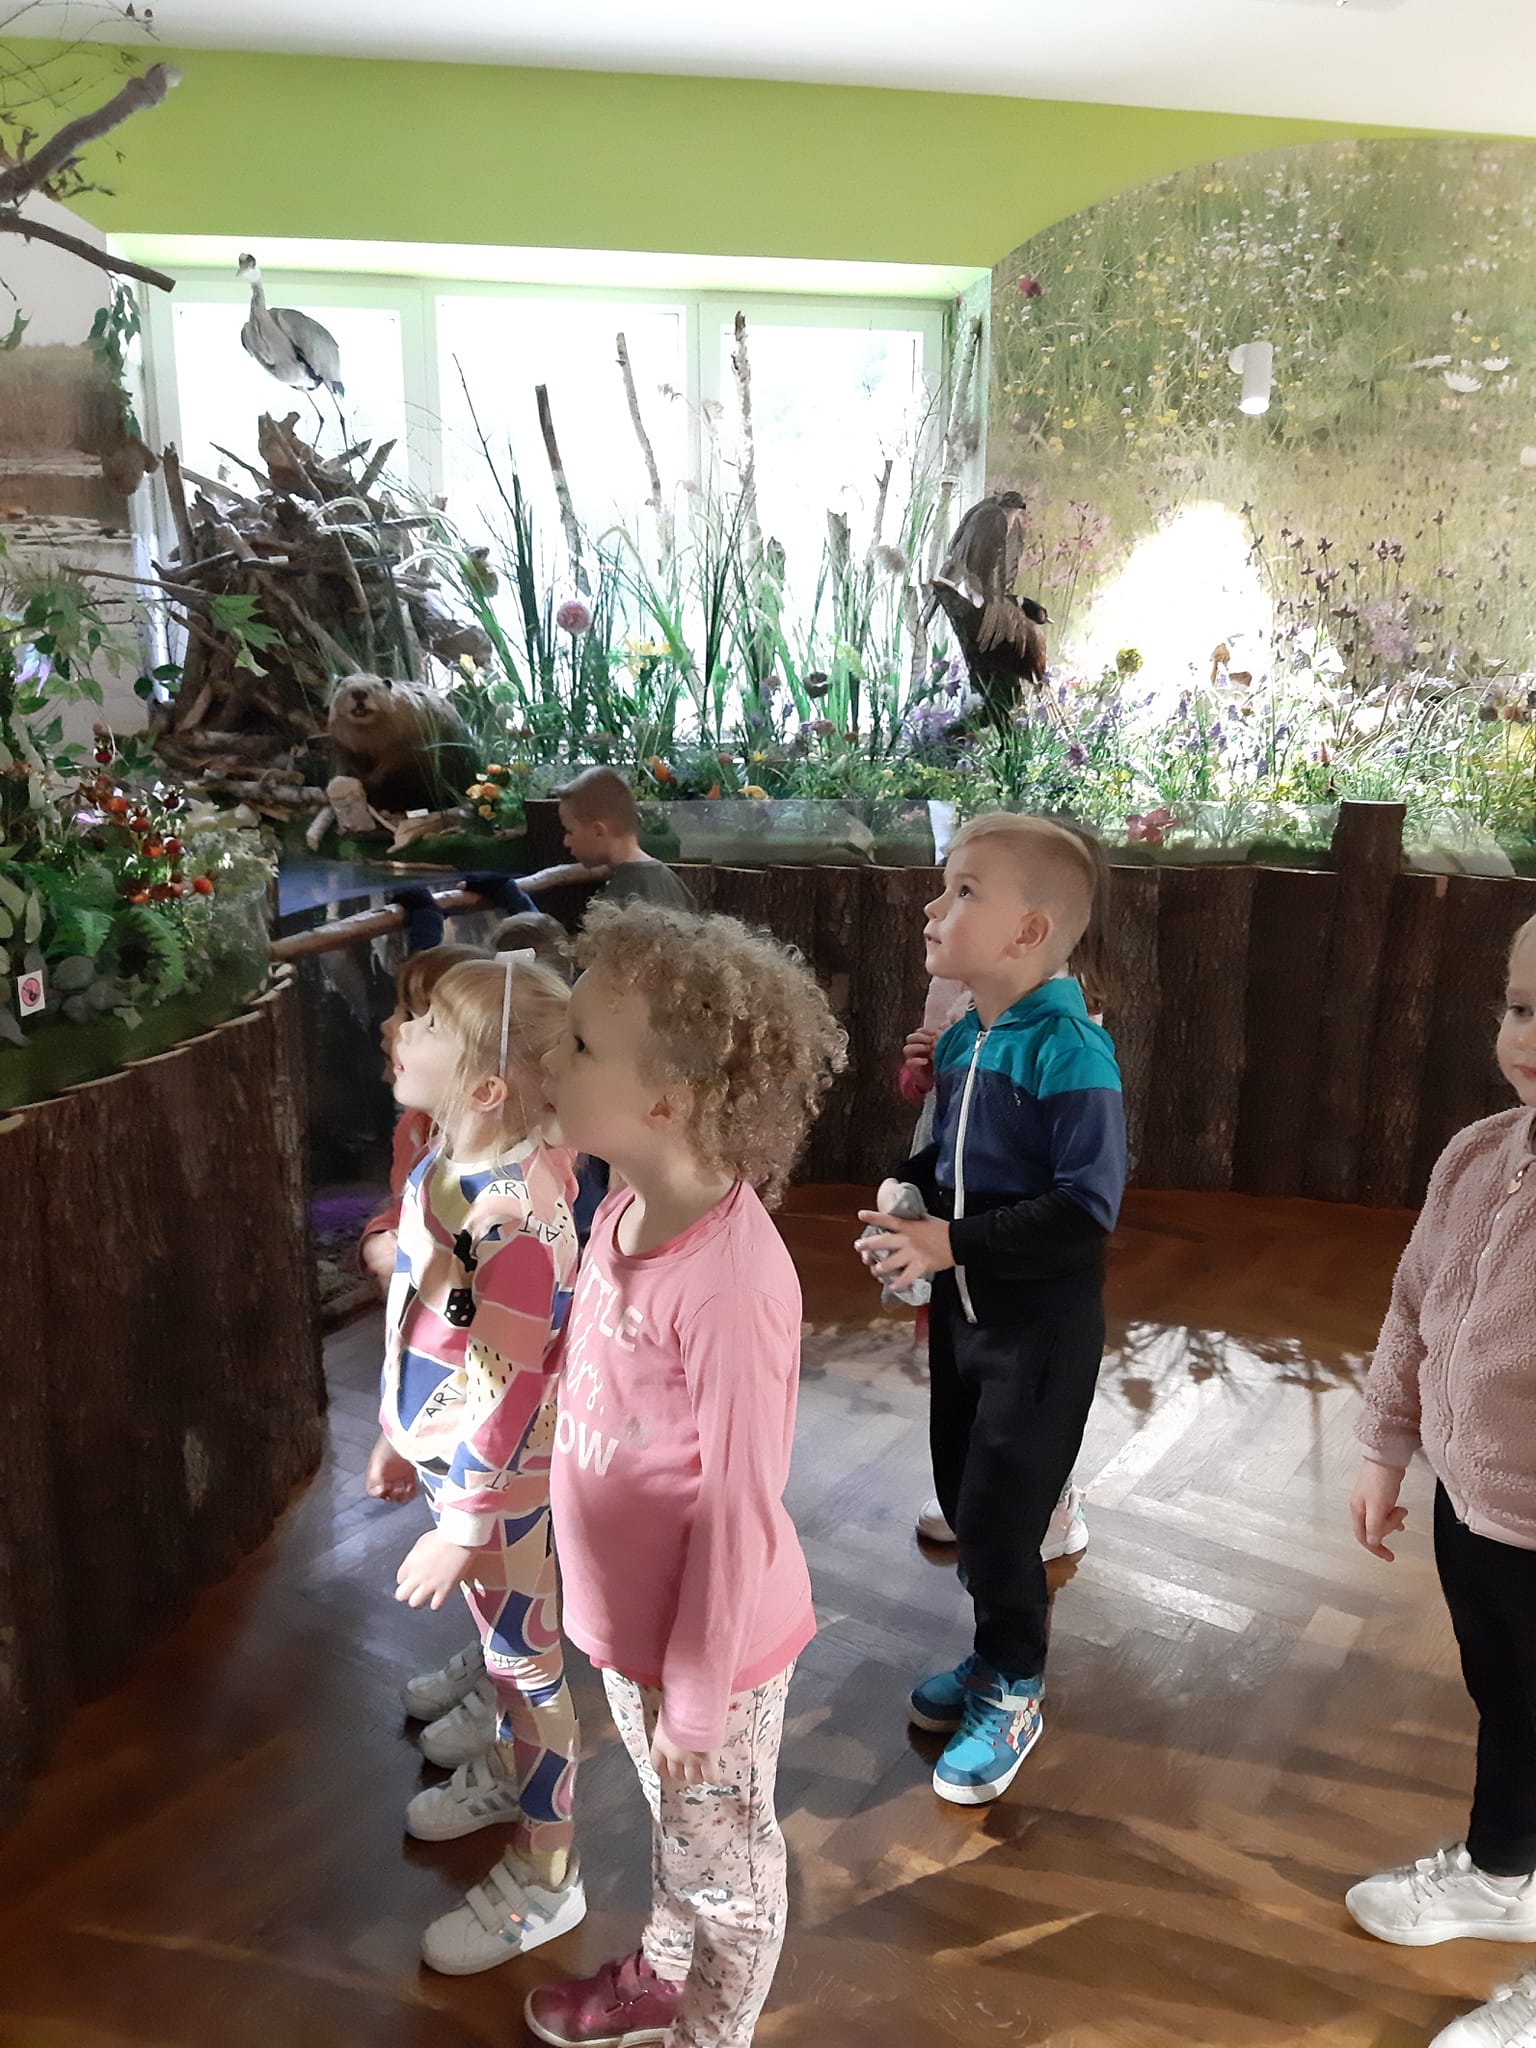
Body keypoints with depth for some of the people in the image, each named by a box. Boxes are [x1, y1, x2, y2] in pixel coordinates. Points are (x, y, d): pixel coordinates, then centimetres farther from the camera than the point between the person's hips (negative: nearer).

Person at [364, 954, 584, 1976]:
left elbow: (507, 1387, -27)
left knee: (525, 1656, 10)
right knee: (496, 1639, 28)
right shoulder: (446, 1165, -4)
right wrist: (399, 1437, 18)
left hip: (501, 1483, -8)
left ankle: (546, 1879, 31)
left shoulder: (518, 1212, -32)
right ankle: (509, 1770, 53)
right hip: (446, 1454, 8)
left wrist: (464, 1529, -19)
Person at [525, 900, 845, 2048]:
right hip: (631, 1619, 7)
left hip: (708, 1648, -7)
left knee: (722, 1863, 22)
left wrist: (696, 1696, -13)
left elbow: (739, 1511, -25)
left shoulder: (731, 1286, -35)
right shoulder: (630, 1211, -9)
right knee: (672, 1824, 33)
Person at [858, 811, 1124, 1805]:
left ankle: (1013, 1695, 25)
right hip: (962, 1312, 8)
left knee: (998, 1517, 1)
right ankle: (1001, 1655, 41)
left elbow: (1089, 1205, -26)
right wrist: (908, 1204, -4)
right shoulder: (960, 1039, 2)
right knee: (962, 1496, 18)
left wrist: (955, 1244, -27)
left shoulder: (1070, 1049, -22)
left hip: (1042, 1327, -7)